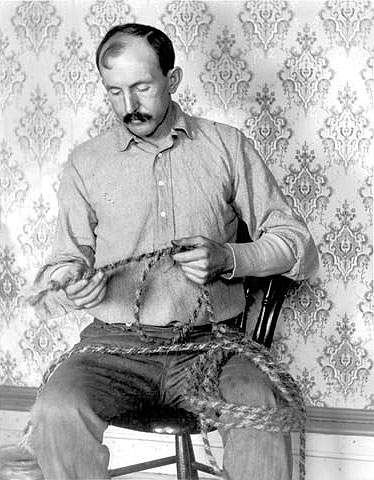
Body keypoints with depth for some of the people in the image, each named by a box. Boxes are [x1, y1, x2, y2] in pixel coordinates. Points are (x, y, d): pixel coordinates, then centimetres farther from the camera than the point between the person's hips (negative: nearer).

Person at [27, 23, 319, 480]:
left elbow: (297, 244, 8)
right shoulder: (86, 161, 11)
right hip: (116, 344, 1)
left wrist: (228, 258, -10)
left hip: (209, 340, -1)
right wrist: (69, 286, -10)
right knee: (55, 414, -29)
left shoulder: (226, 145, 8)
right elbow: (64, 261, 15)